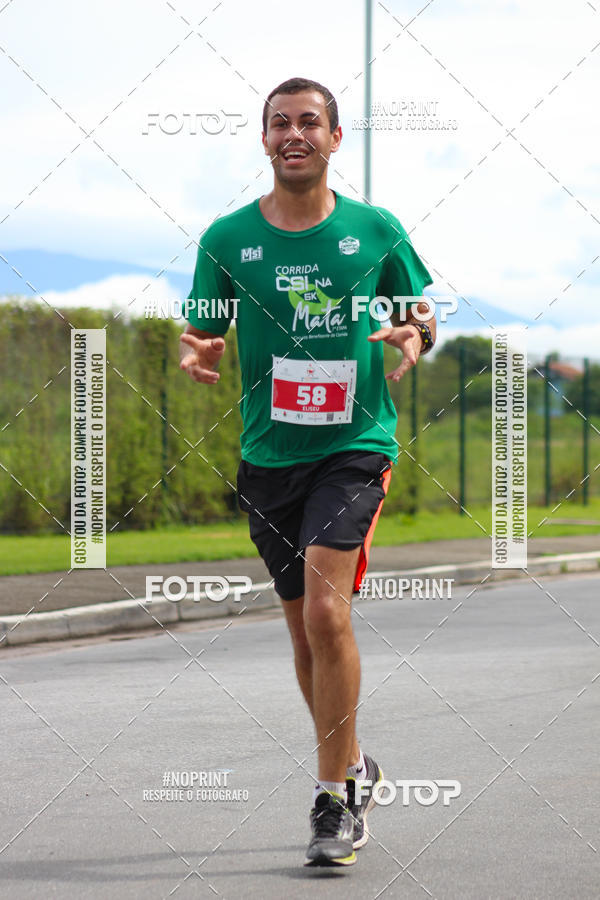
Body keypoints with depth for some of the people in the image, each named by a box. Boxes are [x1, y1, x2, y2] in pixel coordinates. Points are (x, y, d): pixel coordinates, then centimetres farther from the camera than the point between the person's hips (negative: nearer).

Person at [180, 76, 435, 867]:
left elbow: (422, 317, 11)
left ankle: (336, 796, -9)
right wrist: (199, 352, -15)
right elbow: (204, 331, 8)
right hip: (268, 453, 3)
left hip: (355, 446, -3)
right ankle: (353, 770, 31)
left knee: (325, 608, -19)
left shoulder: (376, 230, 1)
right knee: (304, 628, 10)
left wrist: (413, 336, -13)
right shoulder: (228, 238, 3)